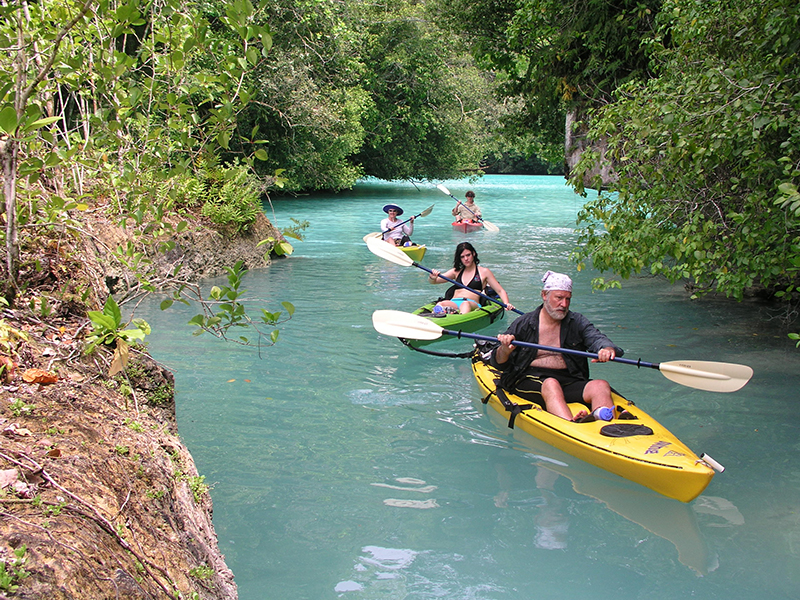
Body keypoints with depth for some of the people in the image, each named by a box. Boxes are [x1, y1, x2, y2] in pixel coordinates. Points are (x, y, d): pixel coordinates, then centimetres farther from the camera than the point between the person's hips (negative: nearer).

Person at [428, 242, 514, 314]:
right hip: (453, 302, 3)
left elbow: (500, 291, 12)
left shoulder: (484, 272, 16)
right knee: (440, 304, -33)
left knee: (466, 304, -40)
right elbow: (433, 281, 18)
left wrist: (506, 304, -9)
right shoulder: (456, 272, 24)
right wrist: (432, 277, -8)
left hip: (473, 304, -3)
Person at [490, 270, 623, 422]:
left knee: (601, 386, -25)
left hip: (570, 381, 3)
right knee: (551, 385, -35)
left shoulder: (577, 322, 14)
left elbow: (597, 338, -3)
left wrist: (607, 349, -29)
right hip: (530, 380, -3)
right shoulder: (524, 323, 7)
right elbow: (498, 364, 5)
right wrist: (504, 350, -21)